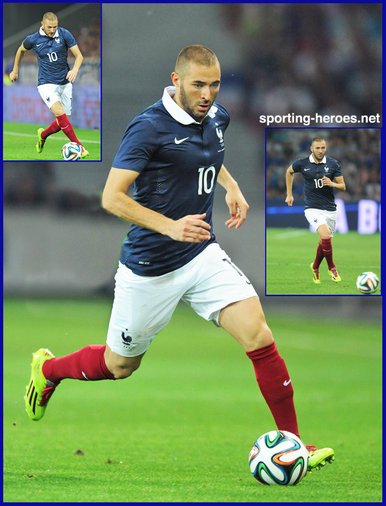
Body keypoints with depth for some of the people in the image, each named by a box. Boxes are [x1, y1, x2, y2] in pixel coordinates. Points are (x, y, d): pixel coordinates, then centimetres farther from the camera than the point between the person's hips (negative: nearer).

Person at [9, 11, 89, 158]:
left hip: (65, 83, 3)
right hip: (46, 84, -3)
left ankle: (43, 135, 35)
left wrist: (75, 69, -22)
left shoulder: (64, 35, -5)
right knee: (60, 113, -26)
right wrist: (15, 70, 24)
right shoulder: (33, 40, -6)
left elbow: (79, 55, -2)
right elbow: (21, 50, 16)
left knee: (63, 121, 4)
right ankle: (78, 145, -22)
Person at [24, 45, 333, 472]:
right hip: (149, 268, -5)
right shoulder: (149, 127, -19)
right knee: (120, 366, 13)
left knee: (259, 337, -14)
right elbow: (112, 198, -23)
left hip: (203, 257, 5)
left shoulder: (216, 118, 4)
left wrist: (231, 185, 9)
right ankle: (48, 369, 44)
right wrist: (171, 226, -33)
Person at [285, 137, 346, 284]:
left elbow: (343, 186, 4)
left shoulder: (333, 164, 0)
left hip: (330, 209, 3)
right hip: (312, 209, -3)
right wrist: (289, 194, 17)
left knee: (324, 242, 9)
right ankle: (331, 268, -7)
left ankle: (315, 267, 36)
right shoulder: (302, 163, -3)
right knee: (325, 235, -24)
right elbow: (289, 172, 18)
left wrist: (332, 183, -17)